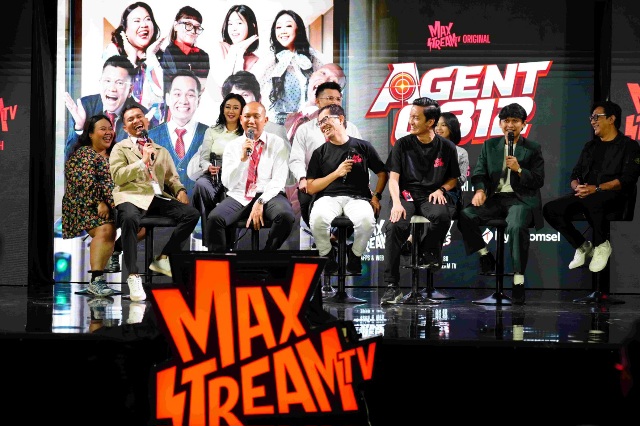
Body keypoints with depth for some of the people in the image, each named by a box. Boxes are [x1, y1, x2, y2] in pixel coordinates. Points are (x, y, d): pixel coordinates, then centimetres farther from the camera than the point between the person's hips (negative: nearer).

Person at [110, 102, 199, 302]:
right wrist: (142, 161, -7)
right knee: (130, 219, -40)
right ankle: (133, 276, -34)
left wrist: (180, 190, 2)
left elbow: (172, 178, 24)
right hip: (133, 196, -5)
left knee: (192, 214, -20)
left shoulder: (162, 151, 27)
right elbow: (118, 177, -1)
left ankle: (162, 258, -6)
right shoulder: (120, 148, 14)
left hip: (159, 197, 5)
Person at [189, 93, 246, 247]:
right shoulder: (212, 131, 19)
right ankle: (208, 243, -36)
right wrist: (209, 167, -10)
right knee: (201, 184, -36)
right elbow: (203, 158, 13)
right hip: (213, 175, 2)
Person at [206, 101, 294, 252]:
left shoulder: (277, 143, 5)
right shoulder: (232, 146, 10)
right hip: (238, 197, 1)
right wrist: (242, 158, -14)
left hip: (268, 195, -1)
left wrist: (261, 202, -17)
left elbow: (279, 180, -3)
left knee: (286, 216, -34)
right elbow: (227, 182, 0)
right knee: (214, 218, -28)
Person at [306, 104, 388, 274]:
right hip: (328, 198, 0)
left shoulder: (363, 147, 14)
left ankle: (354, 255, -3)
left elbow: (382, 174, 20)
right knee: (318, 219, -37)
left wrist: (376, 197, 4)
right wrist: (337, 173, -1)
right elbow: (311, 188, 10)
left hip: (357, 198, 0)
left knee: (367, 220, -37)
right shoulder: (320, 153, 15)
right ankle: (328, 256, -6)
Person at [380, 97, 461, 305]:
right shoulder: (402, 144, 5)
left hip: (432, 196, 0)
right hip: (407, 196, 0)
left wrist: (441, 189, -6)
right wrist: (397, 203, -17)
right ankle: (392, 287, -27)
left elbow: (453, 178, 17)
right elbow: (393, 178, 1)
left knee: (442, 215, -37)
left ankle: (427, 252, -3)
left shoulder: (446, 147, 7)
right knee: (395, 226, -31)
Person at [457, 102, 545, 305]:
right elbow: (479, 173, 11)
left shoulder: (533, 149, 8)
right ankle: (485, 255, -4)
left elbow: (539, 181, 4)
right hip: (495, 198, 3)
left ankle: (518, 279, -29)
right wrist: (480, 190, -11)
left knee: (516, 226, -36)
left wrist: (518, 169, -13)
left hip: (521, 199, -3)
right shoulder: (490, 146, 16)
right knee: (464, 216, -24)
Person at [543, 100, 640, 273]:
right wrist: (578, 187, -8)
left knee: (592, 201, -42)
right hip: (585, 194, 6)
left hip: (613, 195, -6)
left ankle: (602, 246, -15)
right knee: (551, 209, -20)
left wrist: (596, 189, -22)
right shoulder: (590, 146, 23)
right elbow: (575, 175, 18)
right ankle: (582, 246, -2)